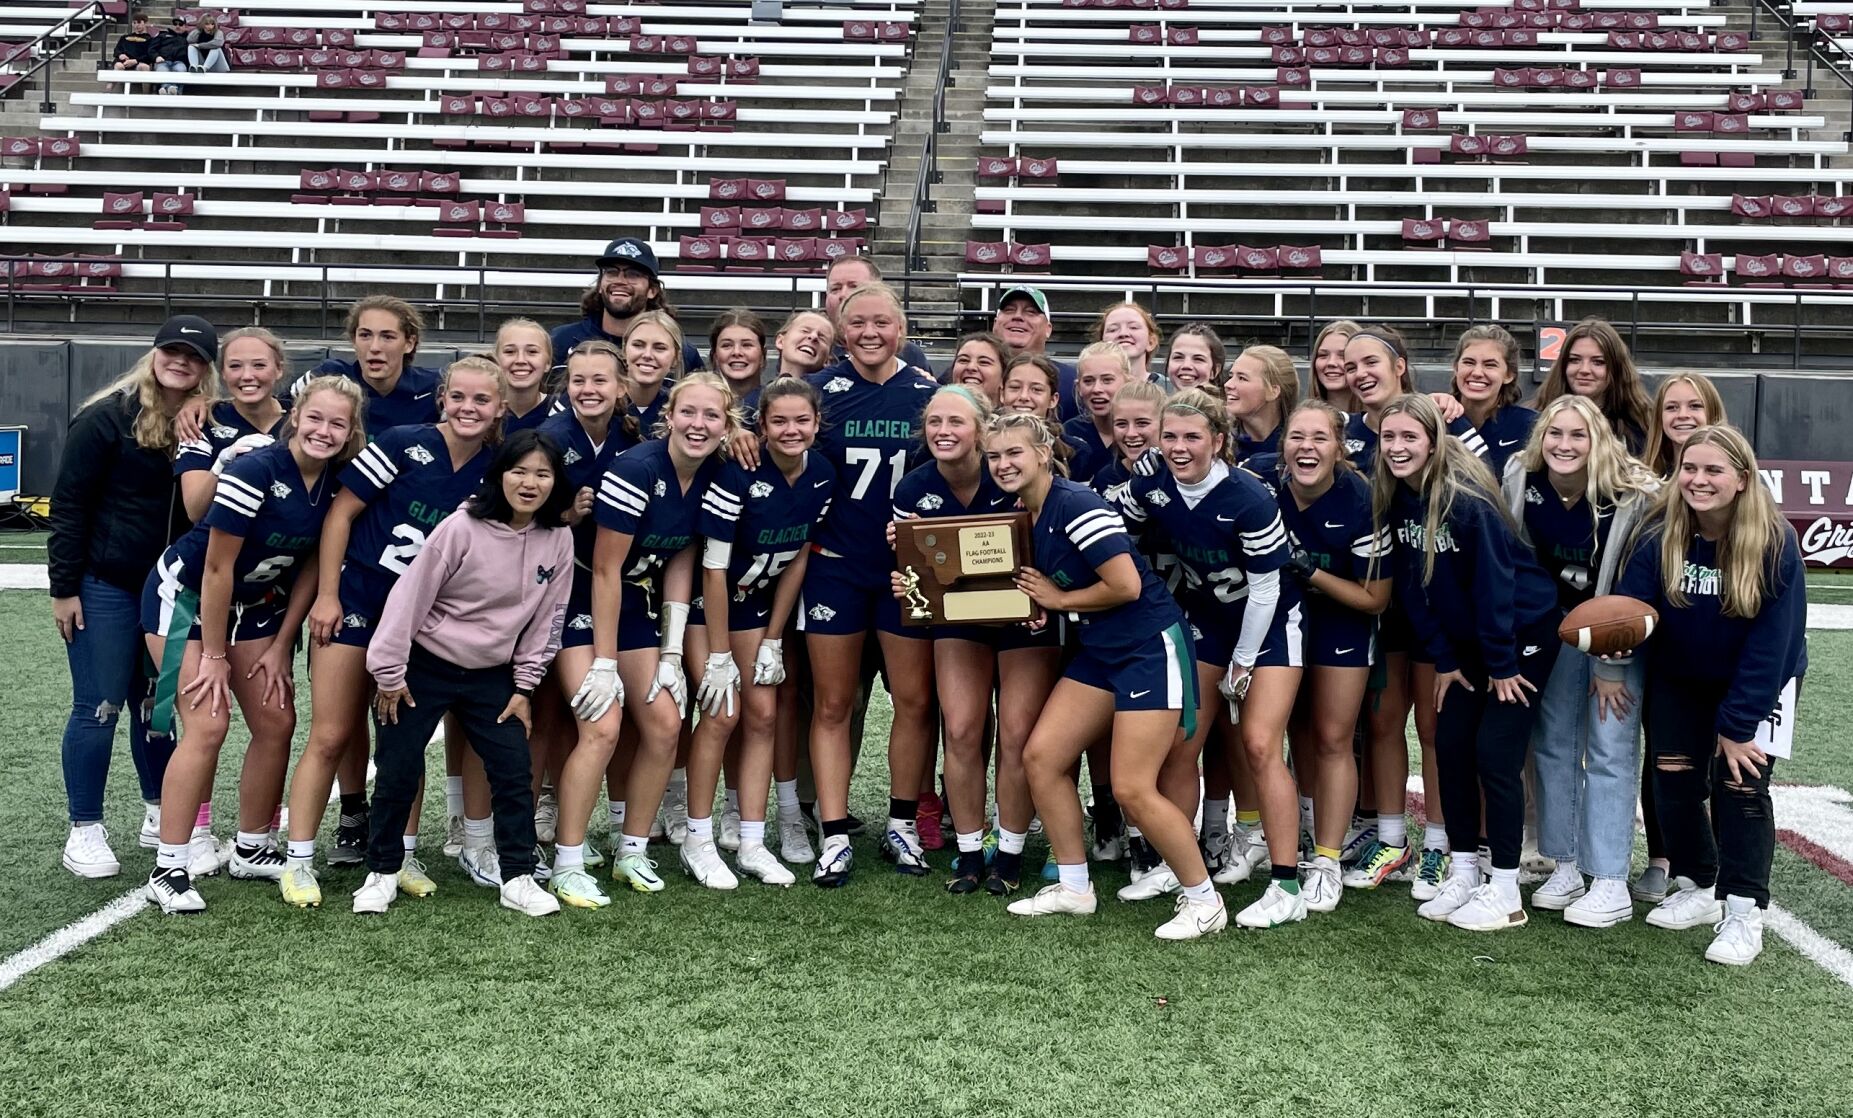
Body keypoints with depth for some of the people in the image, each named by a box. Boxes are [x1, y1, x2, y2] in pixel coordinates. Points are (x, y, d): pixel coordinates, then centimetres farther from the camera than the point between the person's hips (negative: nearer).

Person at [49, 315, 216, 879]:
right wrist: (64, 586, -11)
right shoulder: (108, 417, -9)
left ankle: (160, 814, 27)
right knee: (99, 707, -1)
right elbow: (69, 504, -8)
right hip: (105, 587, -5)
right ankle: (85, 831, 8)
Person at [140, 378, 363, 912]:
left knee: (276, 723, 4)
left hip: (253, 605, 7)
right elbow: (218, 568, -22)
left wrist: (279, 648, -1)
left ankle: (251, 849, 21)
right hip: (186, 595, -7)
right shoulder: (255, 472, -27)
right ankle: (169, 869, -10)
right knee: (208, 724, -16)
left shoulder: (337, 484, -8)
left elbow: (311, 567, 1)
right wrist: (214, 656, -16)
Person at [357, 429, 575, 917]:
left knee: (514, 772, -3)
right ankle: (382, 872, 17)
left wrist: (524, 687, 3)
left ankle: (518, 878, 8)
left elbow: (546, 618, 4)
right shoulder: (462, 528, -17)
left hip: (491, 675, 3)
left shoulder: (559, 540, -4)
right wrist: (389, 672, -11)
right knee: (398, 771, 0)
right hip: (424, 666, -3)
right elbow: (410, 596, -13)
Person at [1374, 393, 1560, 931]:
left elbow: (1494, 582, -23)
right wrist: (1442, 659, 0)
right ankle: (1463, 875, 15)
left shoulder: (1467, 499, -25)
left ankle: (1505, 893, -1)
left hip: (1522, 634, -7)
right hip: (1466, 640, 7)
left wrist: (1502, 662, -19)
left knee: (1495, 754, -9)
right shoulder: (1395, 501, -4)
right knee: (1450, 747, 3)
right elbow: (1411, 586, 2)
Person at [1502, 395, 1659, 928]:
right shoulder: (1520, 479, -13)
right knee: (1552, 743, 5)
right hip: (1557, 624, 4)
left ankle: (1611, 884, -3)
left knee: (1611, 751, -7)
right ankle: (1565, 866, 16)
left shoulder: (1633, 496, -24)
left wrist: (1611, 668, -13)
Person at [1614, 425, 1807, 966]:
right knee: (1674, 779, 4)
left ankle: (1744, 913, -1)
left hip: (1758, 683, -3)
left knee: (1740, 782, -9)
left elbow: (1772, 642, -23)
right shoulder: (1659, 536, -17)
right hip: (1679, 681, 4)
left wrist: (1737, 725, -23)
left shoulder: (1775, 544, -25)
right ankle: (1698, 890, 23)